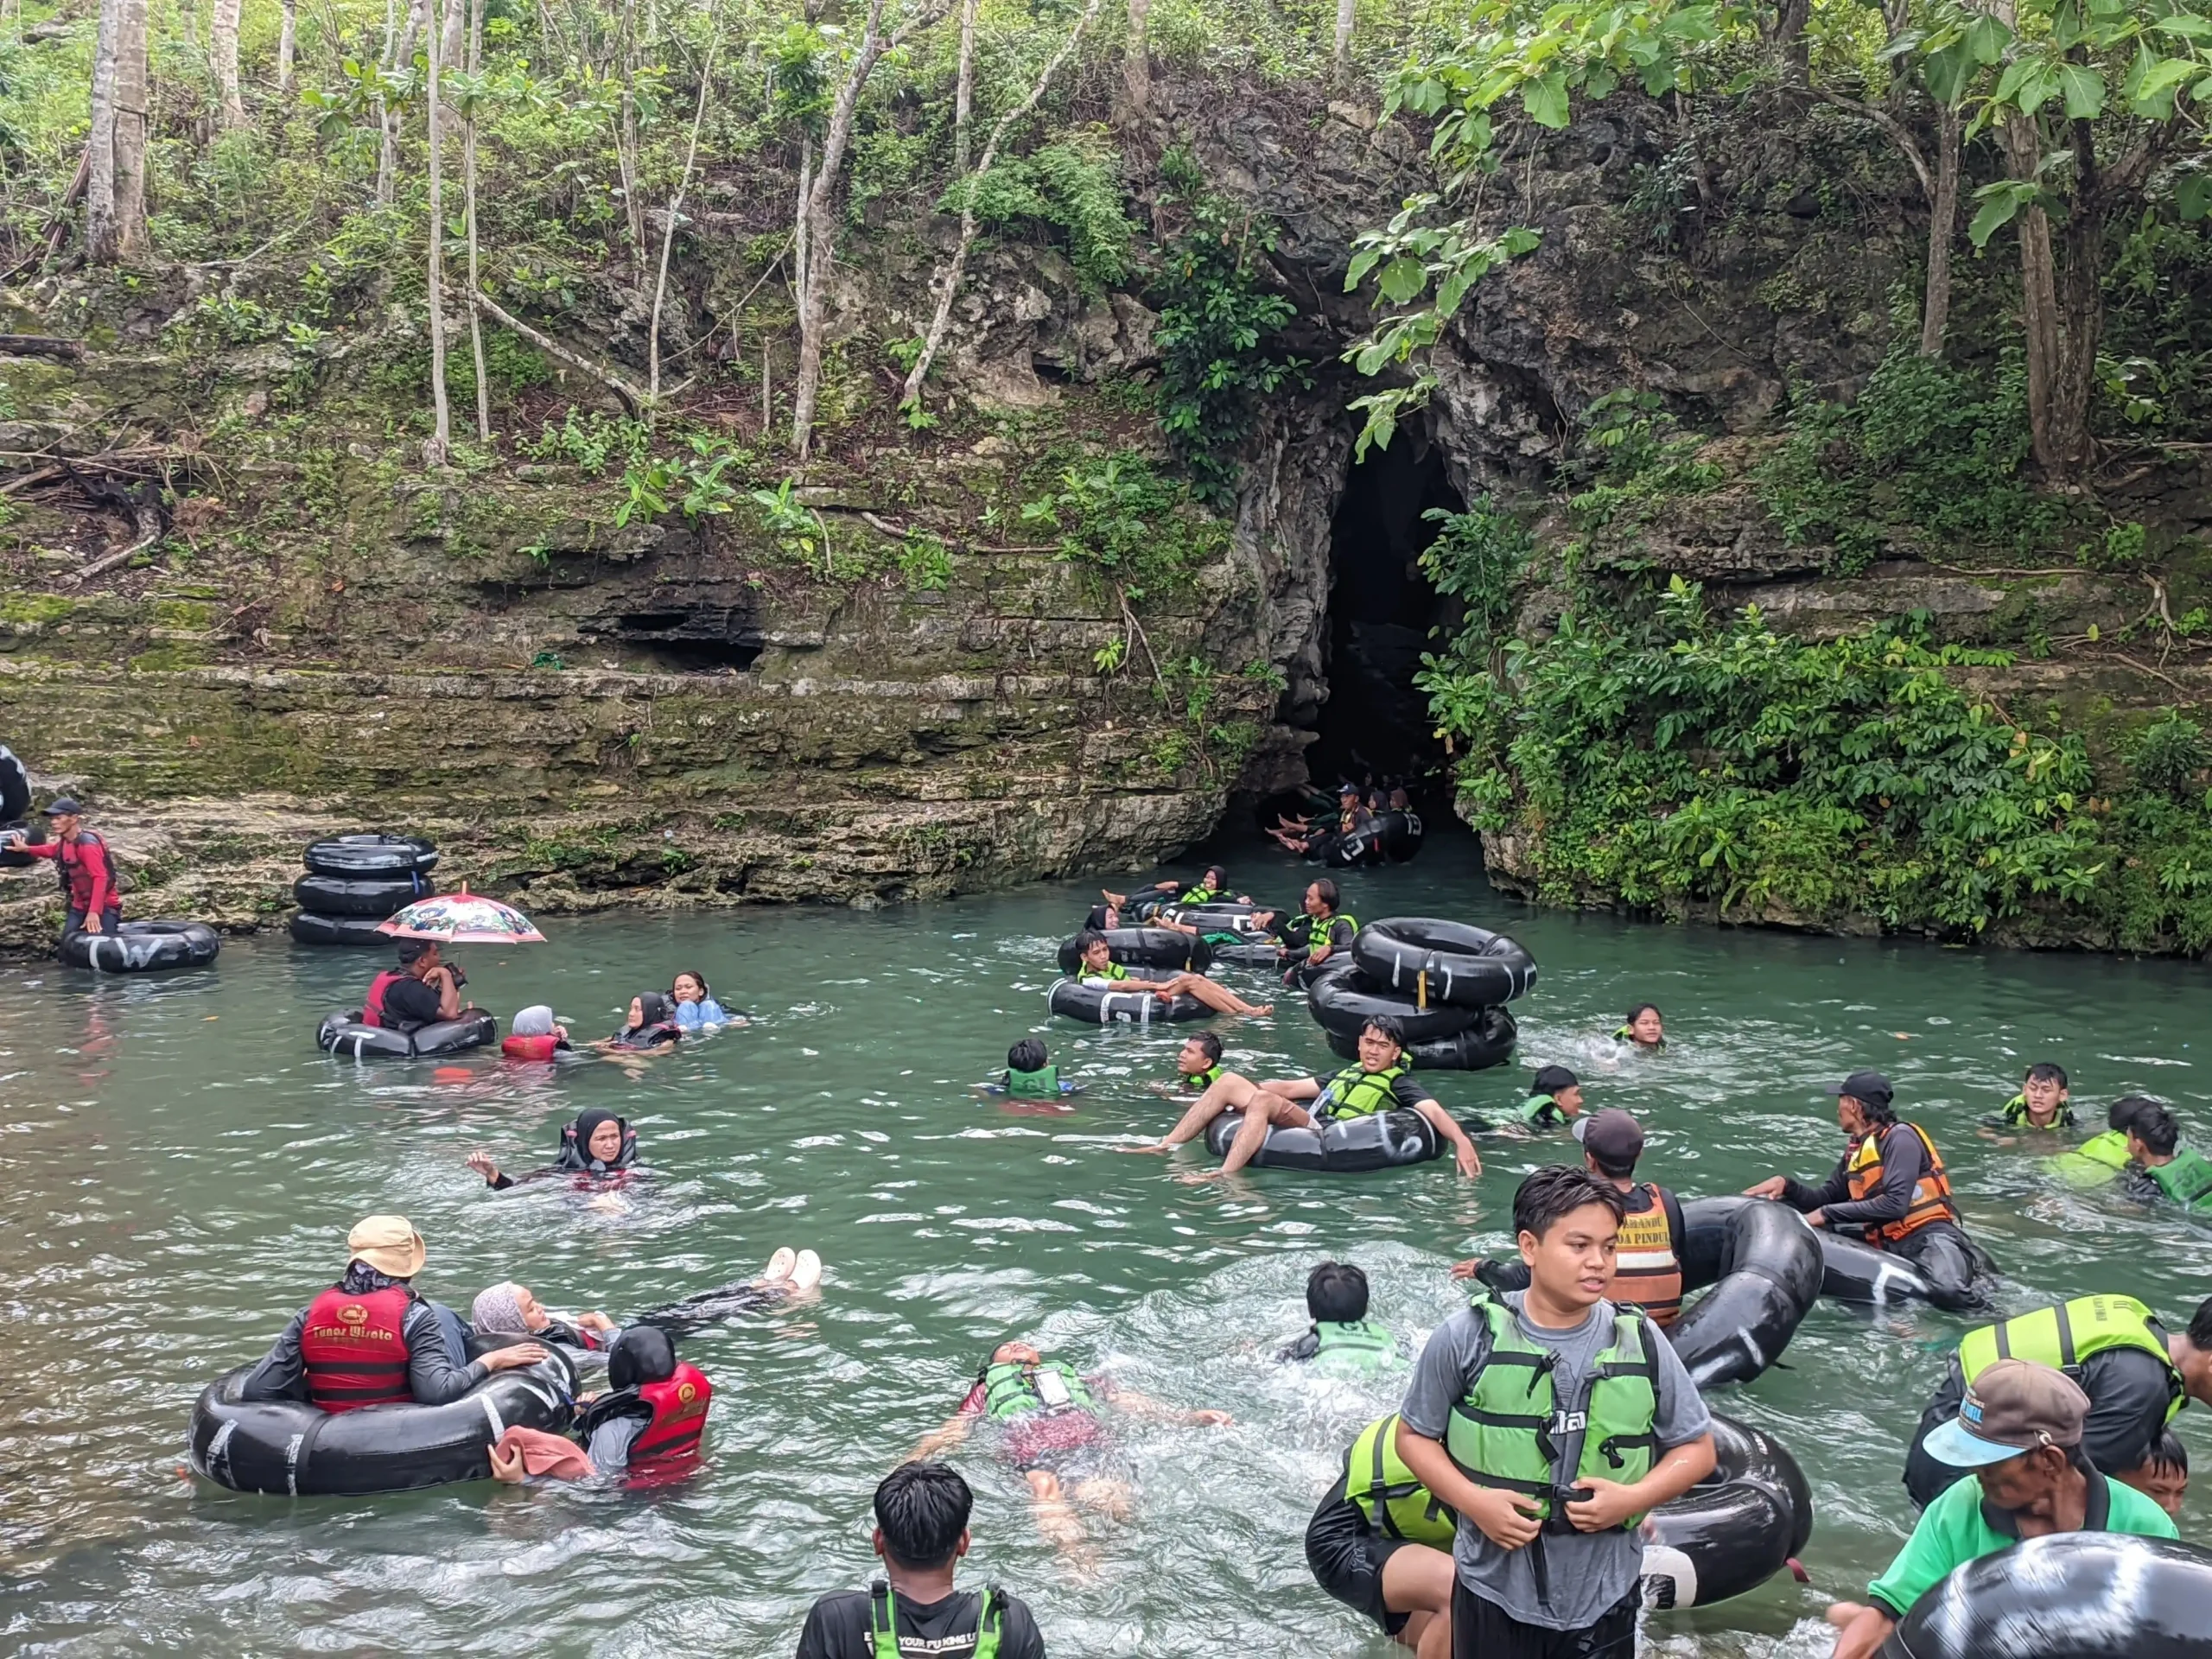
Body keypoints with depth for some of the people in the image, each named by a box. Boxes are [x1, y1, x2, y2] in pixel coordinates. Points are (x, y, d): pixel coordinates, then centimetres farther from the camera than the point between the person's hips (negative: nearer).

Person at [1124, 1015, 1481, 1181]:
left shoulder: (1400, 1084, 9)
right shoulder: (1347, 1074, 30)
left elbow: (1434, 1111, -7)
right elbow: (1291, 1087, 32)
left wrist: (1462, 1142, -26)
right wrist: (1241, 1090, 29)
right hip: (1304, 1123, 8)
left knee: (1263, 1100, -31)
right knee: (1229, 1080, -1)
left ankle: (1225, 1175, -41)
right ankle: (1166, 1147, -5)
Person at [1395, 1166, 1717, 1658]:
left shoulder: (1640, 1342, -4)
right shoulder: (1468, 1338, -9)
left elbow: (1697, 1448, 5)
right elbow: (1414, 1435, 1)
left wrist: (1634, 1498, -12)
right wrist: (1474, 1502, -14)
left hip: (1604, 1598, 1)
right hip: (1494, 1593, -1)